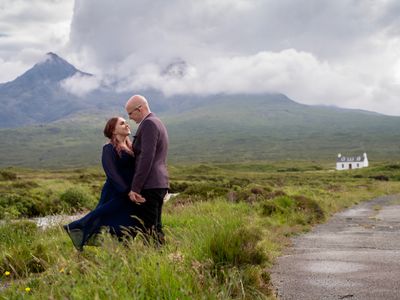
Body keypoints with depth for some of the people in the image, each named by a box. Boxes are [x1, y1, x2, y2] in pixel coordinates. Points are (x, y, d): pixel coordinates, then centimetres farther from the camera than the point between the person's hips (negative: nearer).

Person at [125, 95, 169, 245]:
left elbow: (146, 158, -20)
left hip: (150, 186, -10)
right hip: (159, 183, 10)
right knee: (156, 228, 14)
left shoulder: (148, 124, -12)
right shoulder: (158, 123, 20)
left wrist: (135, 188, -20)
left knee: (149, 229, -9)